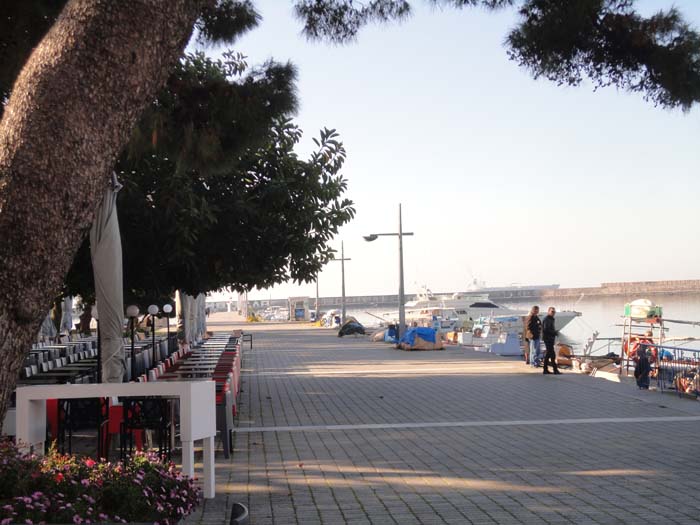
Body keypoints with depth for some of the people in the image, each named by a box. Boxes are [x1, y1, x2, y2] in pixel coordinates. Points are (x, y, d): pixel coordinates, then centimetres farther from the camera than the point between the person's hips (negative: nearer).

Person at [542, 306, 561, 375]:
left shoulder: (551, 319, 19)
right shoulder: (547, 319, -13)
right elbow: (546, 329, -21)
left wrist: (555, 332, 5)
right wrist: (555, 333, -16)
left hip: (550, 339, 11)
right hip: (548, 339, -11)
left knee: (548, 354, 12)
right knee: (552, 355, -10)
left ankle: (545, 370, 16)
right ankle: (555, 369, -10)